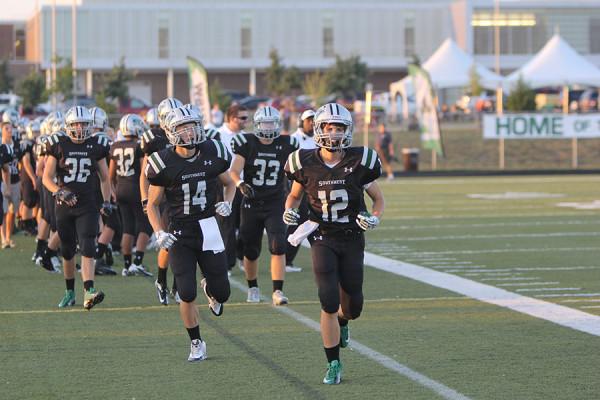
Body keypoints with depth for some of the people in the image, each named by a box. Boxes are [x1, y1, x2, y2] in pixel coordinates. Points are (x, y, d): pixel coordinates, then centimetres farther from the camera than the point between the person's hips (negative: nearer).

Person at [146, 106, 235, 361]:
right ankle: (196, 343, 15)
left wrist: (227, 203, -5)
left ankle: (210, 288, 42)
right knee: (187, 294, -6)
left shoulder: (213, 154, -3)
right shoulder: (164, 163, -10)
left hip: (208, 230, 2)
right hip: (180, 235, -2)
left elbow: (229, 183, 16)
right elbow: (152, 205, 0)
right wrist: (159, 233, -15)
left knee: (222, 293, 4)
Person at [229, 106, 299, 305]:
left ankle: (278, 291, -14)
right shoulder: (246, 143, -6)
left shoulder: (286, 145, 0)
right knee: (250, 251, 8)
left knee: (278, 247, -15)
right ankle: (253, 288, 30)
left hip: (275, 205, 0)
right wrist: (241, 184, -31)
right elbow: (234, 171, -13)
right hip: (251, 204, 0)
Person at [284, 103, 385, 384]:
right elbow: (294, 195, 13)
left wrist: (374, 217, -14)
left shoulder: (359, 162, -7)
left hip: (352, 240, 1)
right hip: (323, 239, -1)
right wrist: (289, 210, -8)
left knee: (352, 307, 8)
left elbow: (378, 198, 5)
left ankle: (342, 321, 47)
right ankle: (333, 364, 2)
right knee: (329, 303, -12)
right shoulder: (306, 164, -6)